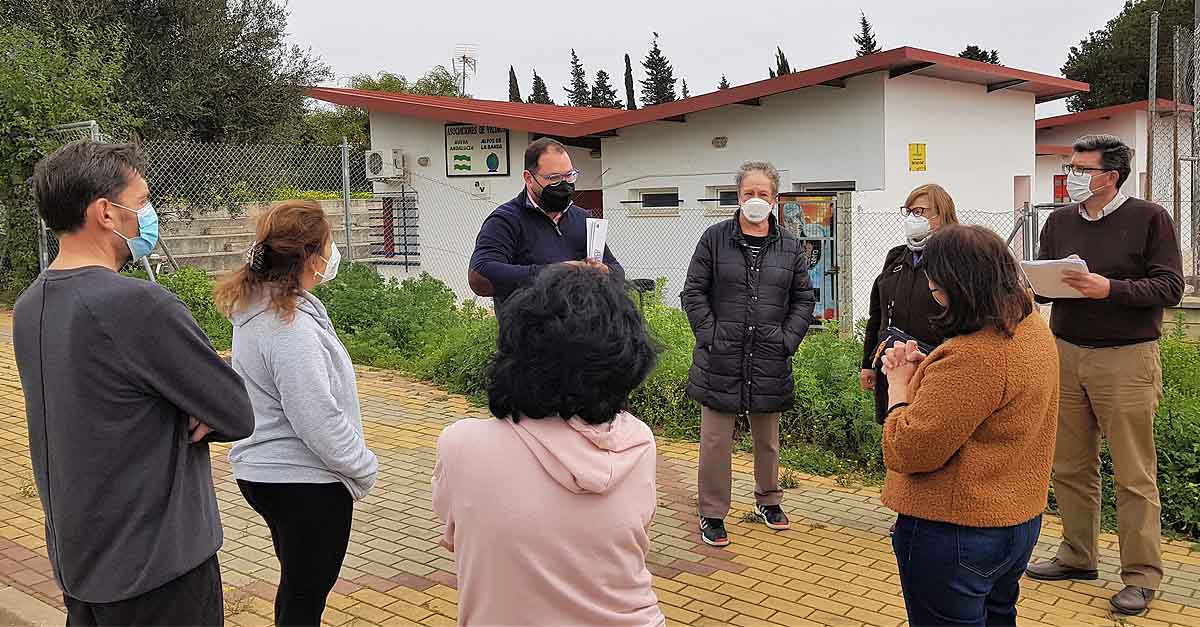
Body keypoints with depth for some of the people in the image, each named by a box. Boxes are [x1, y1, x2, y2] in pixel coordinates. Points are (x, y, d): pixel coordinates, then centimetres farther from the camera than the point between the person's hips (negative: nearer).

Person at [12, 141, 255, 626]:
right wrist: (200, 416, -1)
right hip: (157, 567, -8)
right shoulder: (139, 305, -25)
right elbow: (238, 416, -19)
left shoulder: (29, 307, 3)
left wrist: (184, 413, -7)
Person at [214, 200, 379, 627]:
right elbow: (318, 420, -25)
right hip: (305, 480, -10)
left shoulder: (255, 307, 5)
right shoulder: (291, 328, -26)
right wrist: (363, 466, -13)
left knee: (297, 586, 26)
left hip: (263, 471, 10)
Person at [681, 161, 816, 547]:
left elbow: (803, 299, 10)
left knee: (768, 438, 17)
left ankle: (768, 499, 37)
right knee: (715, 439, 1)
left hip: (769, 362, 3)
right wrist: (710, 336, -9)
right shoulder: (715, 239, 0)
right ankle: (712, 514, 14)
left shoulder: (790, 247, 7)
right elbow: (694, 293, -1)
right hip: (720, 360, -2)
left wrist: (787, 340, -2)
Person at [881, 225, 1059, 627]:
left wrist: (899, 385, -11)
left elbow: (908, 451, -26)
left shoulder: (972, 356, -30)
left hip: (955, 532, -9)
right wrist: (923, 370, 1)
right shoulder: (1032, 327, 3)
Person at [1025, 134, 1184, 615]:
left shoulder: (1149, 218, -4)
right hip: (1066, 353, 5)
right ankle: (1078, 556, 25)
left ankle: (1142, 575, 12)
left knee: (1134, 474, 1)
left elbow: (1169, 287, -9)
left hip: (1126, 359, -5)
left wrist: (1110, 289, -22)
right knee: (1070, 466, 11)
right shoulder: (1060, 222, 10)